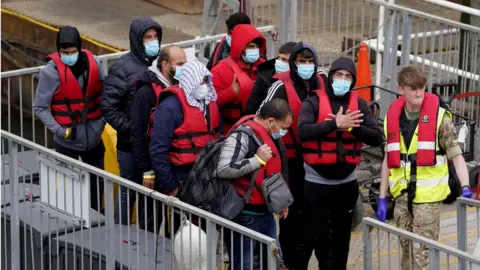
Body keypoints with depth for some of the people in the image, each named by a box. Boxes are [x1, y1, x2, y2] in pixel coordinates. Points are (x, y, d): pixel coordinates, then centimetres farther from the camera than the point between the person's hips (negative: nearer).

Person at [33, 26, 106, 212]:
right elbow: (39, 108, -13)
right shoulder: (51, 71, -17)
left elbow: (103, 94, 9)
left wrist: (102, 120, 0)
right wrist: (59, 130, -20)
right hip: (67, 141, -4)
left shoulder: (91, 62, -5)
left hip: (93, 137, 4)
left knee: (97, 183, 17)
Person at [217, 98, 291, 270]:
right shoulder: (243, 136, -19)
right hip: (246, 213, -10)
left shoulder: (269, 135, 11)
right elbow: (223, 169, -32)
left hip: (266, 210, 10)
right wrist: (258, 159, -25)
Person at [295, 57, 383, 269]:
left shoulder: (360, 105, 5)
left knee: (341, 237, 14)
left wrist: (353, 127, -20)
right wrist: (335, 124, -30)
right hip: (316, 182, -4)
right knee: (309, 236, 0)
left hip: (346, 182, 4)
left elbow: (377, 138, -4)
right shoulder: (313, 103, -5)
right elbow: (303, 131, -22)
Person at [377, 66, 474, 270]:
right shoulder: (392, 118, 6)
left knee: (422, 252, -6)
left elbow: (456, 155, -6)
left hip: (428, 194, -4)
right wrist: (382, 198, 11)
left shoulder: (439, 117, -7)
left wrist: (465, 187, -20)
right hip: (402, 195, 4)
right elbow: (388, 159, 12)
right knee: (406, 249, 13)